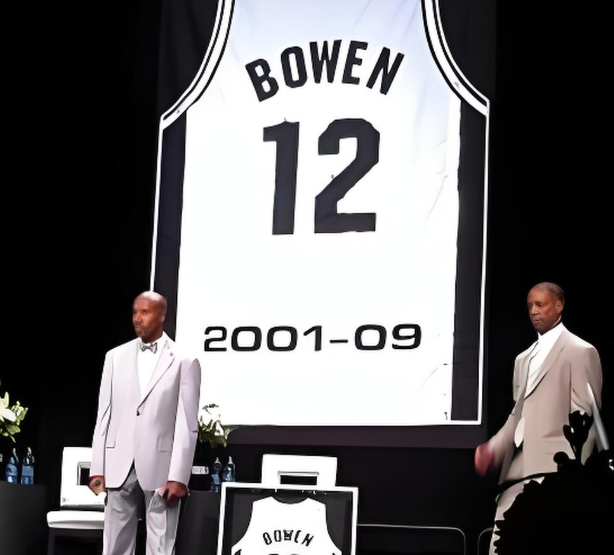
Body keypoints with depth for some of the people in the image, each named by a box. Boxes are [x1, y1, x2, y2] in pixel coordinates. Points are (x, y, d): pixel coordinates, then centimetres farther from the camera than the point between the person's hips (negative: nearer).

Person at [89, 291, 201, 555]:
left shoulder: (183, 361, -1)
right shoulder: (116, 357, 9)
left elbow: (187, 424, -5)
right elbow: (104, 415, 9)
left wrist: (179, 476, -11)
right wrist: (97, 468, 3)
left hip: (161, 467, -3)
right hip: (119, 466, 3)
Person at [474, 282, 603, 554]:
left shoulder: (580, 351, 0)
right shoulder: (523, 359, 23)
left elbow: (585, 418, -6)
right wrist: (493, 449, 8)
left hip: (553, 471, -8)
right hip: (516, 470, 8)